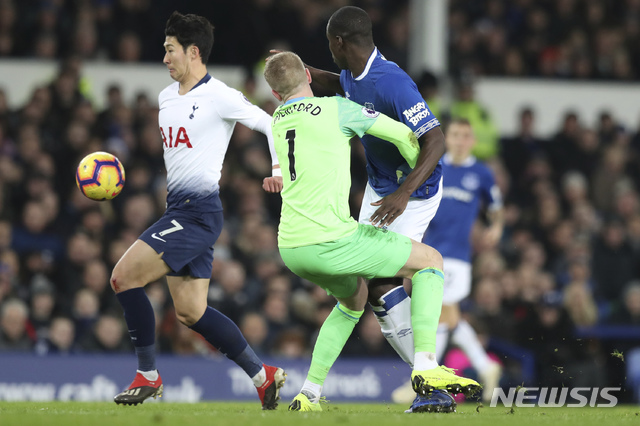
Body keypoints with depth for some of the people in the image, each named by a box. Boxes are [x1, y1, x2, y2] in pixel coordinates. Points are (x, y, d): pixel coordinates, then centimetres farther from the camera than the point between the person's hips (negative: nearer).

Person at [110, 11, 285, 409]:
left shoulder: (219, 96, -9)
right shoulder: (166, 97, 16)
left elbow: (272, 125, -7)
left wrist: (280, 171, -18)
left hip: (199, 209, -9)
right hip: (178, 208, 9)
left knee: (124, 276, -14)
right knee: (189, 311, 7)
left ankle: (148, 376, -4)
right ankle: (263, 375, 15)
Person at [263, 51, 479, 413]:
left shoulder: (277, 121, 16)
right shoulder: (335, 109, -2)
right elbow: (403, 135, 2)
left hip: (290, 248, 7)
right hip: (329, 240, -7)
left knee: (354, 298, 33)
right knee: (430, 261, 8)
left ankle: (309, 394, 24)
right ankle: (426, 366, -8)